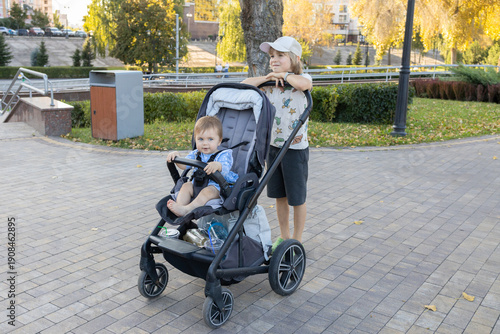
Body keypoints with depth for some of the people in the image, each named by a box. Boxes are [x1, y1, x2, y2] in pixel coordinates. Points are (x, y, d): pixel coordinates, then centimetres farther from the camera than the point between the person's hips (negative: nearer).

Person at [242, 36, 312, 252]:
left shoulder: (300, 80, -8)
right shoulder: (269, 84, 6)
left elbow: (305, 84, -33)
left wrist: (283, 74, -18)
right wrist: (268, 77, -10)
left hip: (296, 148, -5)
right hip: (273, 146, 6)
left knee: (297, 197, 7)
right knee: (279, 195, 16)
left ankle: (297, 240, 23)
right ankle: (284, 236, 33)